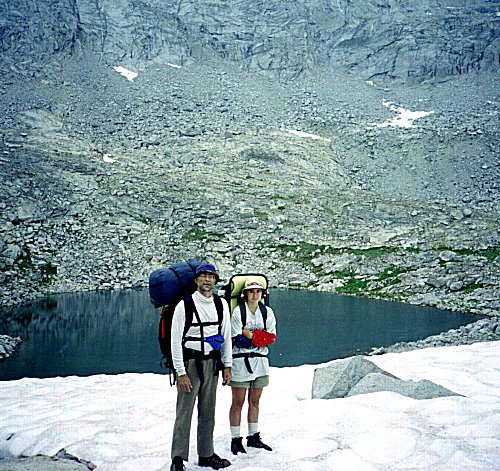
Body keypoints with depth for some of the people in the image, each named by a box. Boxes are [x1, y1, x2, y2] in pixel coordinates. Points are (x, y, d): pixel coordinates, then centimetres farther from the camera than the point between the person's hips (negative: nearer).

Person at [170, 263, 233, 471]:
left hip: (211, 363, 5)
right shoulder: (184, 305, -8)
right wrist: (181, 373, -11)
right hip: (190, 362, -5)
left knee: (208, 412, 11)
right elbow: (175, 341, -8)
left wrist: (227, 366, 9)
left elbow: (226, 336, 14)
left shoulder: (222, 305, 7)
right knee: (184, 412, -4)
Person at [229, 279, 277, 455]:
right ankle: (236, 440, 8)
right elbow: (237, 339, -13)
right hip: (241, 360, -4)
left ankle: (253, 437, 22)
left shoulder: (267, 312, 6)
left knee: (255, 401, 13)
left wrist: (251, 335, -13)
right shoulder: (238, 311, -7)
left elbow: (272, 337, -2)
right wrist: (259, 338, -10)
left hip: (260, 361, 4)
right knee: (238, 402, 1)